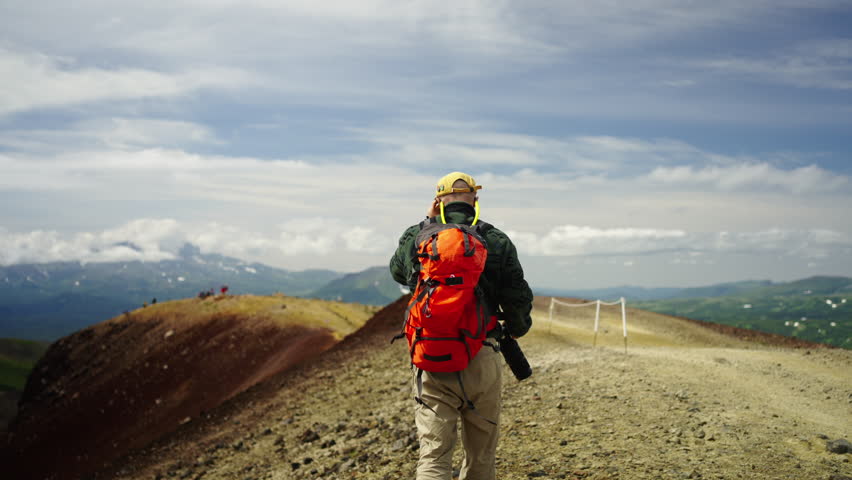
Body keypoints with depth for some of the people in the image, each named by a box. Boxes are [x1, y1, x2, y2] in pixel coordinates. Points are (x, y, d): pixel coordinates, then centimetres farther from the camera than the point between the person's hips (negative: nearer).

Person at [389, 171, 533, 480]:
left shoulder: (416, 237, 1)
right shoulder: (497, 242, -1)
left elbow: (397, 271, 22)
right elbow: (519, 300, 1)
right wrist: (516, 329, 24)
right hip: (481, 361, 0)